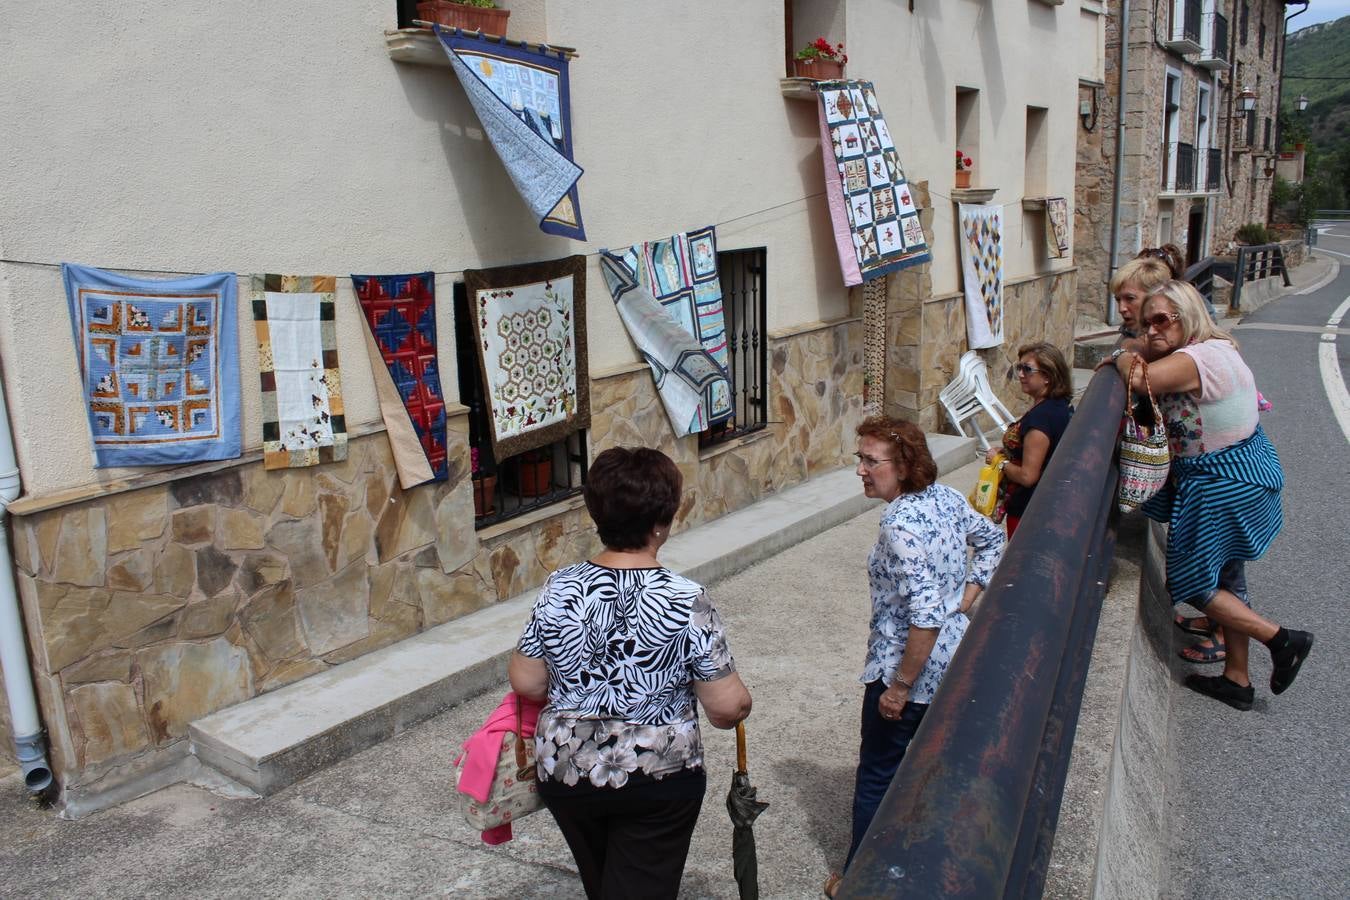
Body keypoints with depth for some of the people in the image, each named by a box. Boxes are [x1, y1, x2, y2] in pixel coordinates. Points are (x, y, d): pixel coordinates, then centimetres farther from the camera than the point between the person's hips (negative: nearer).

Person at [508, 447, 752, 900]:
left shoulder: (558, 590, -11)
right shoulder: (686, 601, -20)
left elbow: (526, 683, -2)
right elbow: (727, 706, -16)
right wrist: (739, 704, 6)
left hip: (565, 773, 4)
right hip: (658, 780, -3)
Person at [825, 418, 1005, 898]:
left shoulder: (901, 525, -28)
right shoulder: (945, 496, -2)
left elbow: (926, 615, -31)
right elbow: (993, 540, 13)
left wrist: (900, 685, -22)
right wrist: (965, 599, 7)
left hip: (908, 666, -8)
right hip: (954, 658, 9)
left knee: (877, 778, 10)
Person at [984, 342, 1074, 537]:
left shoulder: (1040, 416, -25)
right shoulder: (1063, 406, 4)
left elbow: (1028, 476, -26)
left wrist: (1000, 461, -9)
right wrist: (1006, 452, 10)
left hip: (1027, 511, -9)